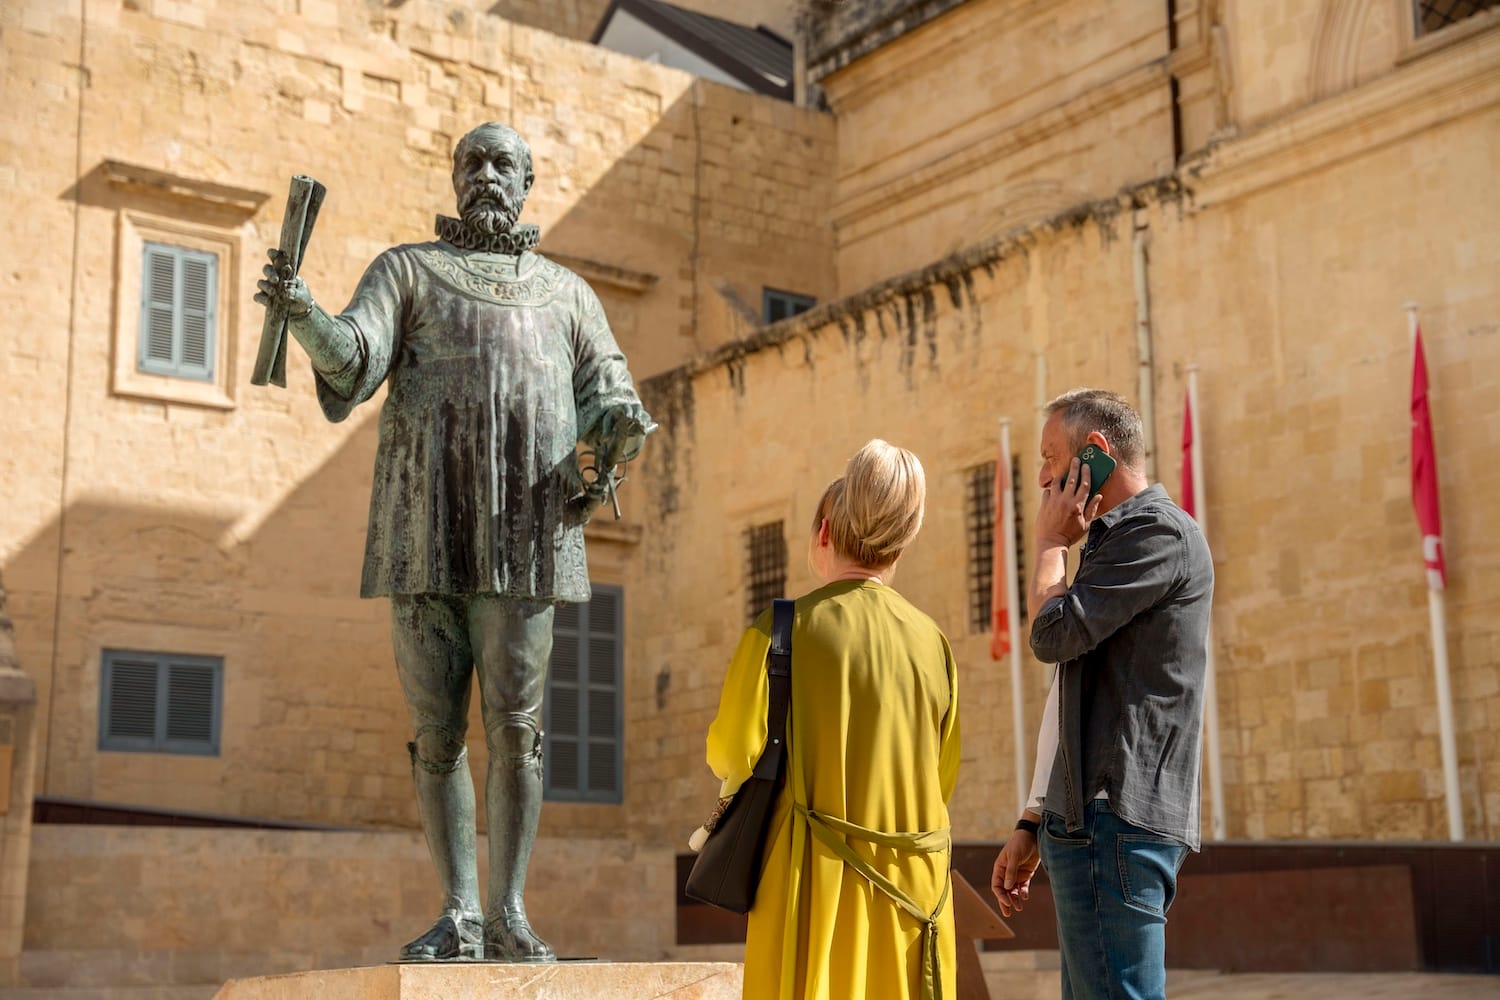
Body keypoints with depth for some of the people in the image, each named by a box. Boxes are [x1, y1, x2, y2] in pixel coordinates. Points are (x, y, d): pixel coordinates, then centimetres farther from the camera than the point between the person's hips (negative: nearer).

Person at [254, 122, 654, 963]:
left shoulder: (566, 292, 19)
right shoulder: (406, 271, 13)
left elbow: (609, 395, 11)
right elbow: (354, 359, -5)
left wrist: (621, 427, -14)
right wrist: (302, 311, -26)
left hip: (525, 534, 0)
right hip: (426, 535, 0)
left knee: (515, 725, -5)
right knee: (437, 729, 1)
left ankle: (509, 912, 3)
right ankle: (458, 915, 8)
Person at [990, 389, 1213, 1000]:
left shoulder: (1160, 531, -7)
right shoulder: (1110, 543, 24)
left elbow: (1053, 633, -16)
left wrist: (1050, 542, 1)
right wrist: (1034, 823, 23)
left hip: (1116, 827, -10)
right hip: (1087, 823, 10)